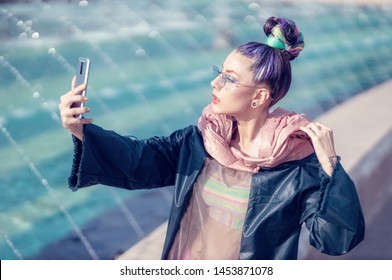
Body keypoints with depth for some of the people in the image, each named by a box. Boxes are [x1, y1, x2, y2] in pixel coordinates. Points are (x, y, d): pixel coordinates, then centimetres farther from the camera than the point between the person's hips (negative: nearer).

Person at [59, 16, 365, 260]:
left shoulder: (298, 166, -20)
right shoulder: (200, 142, -6)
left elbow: (339, 238, -23)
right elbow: (141, 159, -11)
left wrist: (329, 165, -33)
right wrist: (81, 130, -24)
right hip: (185, 266, 4)